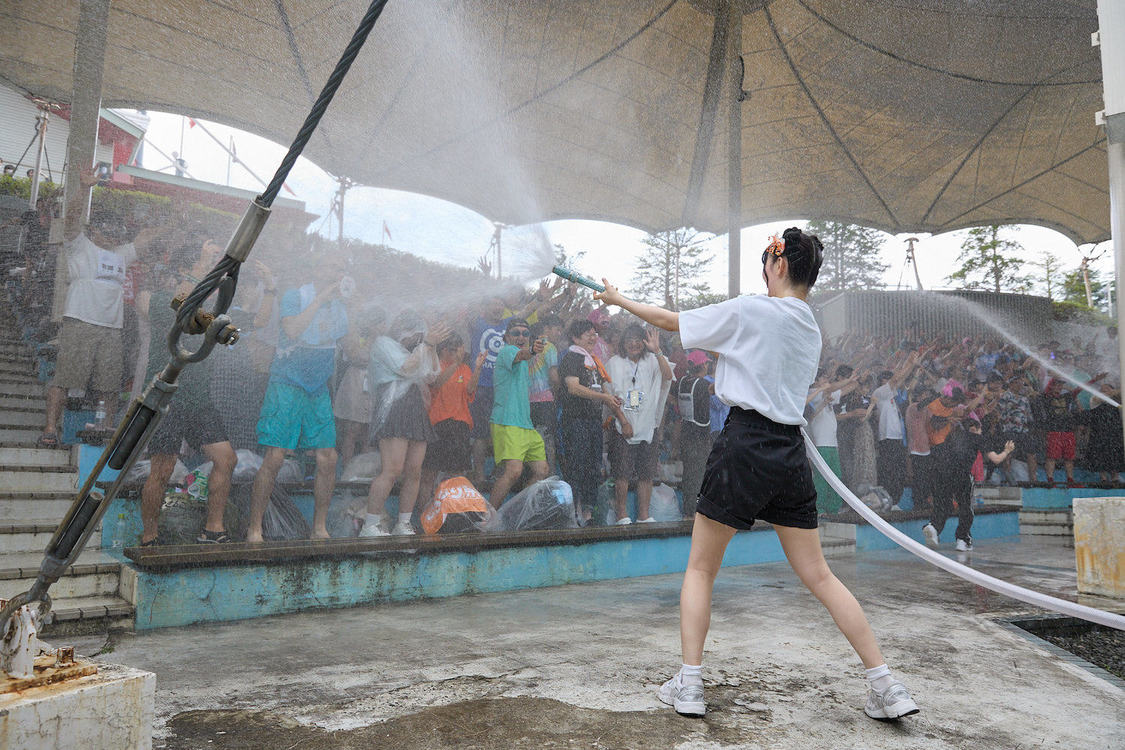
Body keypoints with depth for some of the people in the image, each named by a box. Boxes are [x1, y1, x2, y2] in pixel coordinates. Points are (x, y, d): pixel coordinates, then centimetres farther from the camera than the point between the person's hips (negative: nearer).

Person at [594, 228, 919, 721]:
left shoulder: (748, 310, -5)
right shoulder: (811, 329, 15)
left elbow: (668, 321, 4)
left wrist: (618, 299, 17)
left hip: (744, 444, -6)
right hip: (791, 453, 6)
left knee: (700, 569, 7)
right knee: (818, 576, 12)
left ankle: (689, 685, 8)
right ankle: (886, 687, 13)